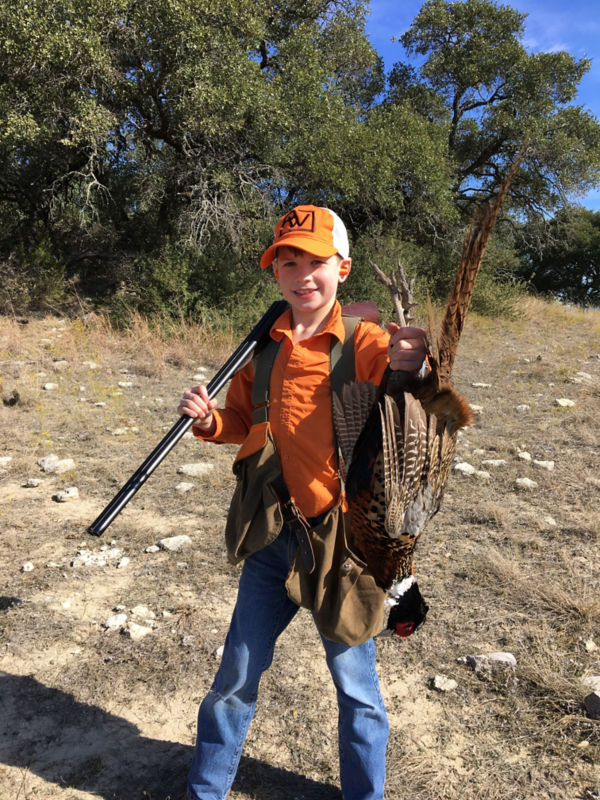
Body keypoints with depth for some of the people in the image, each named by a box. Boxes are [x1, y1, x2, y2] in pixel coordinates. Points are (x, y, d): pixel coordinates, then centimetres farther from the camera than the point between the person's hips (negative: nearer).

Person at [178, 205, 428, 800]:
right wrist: (210, 421, -9)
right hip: (271, 535, 4)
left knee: (355, 683, 15)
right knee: (237, 677, 17)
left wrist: (410, 372, -43)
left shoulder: (364, 342, -9)